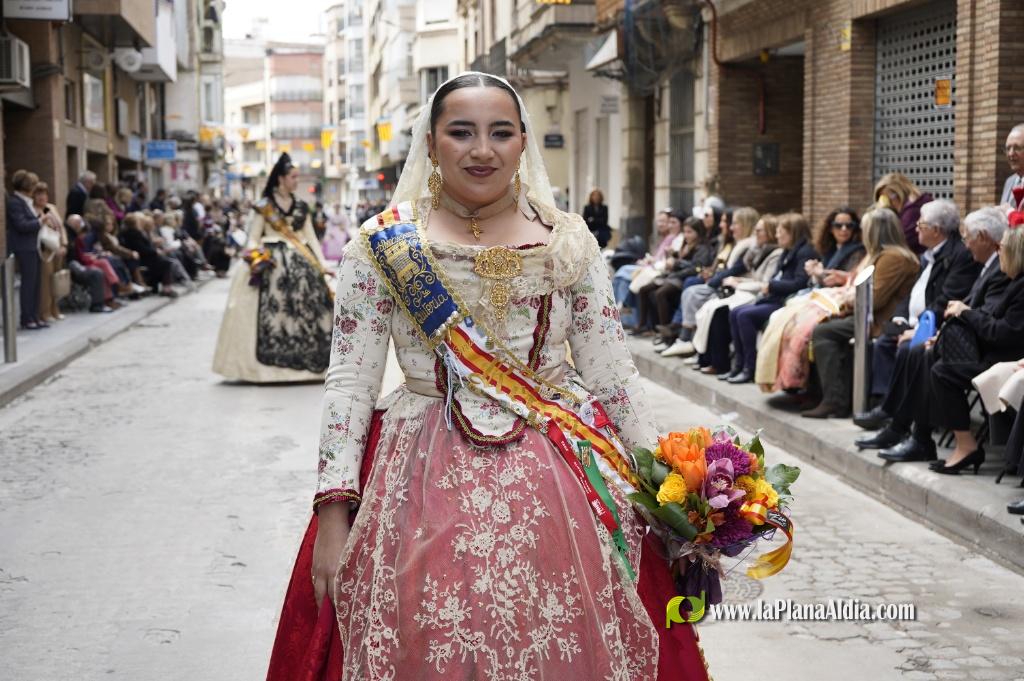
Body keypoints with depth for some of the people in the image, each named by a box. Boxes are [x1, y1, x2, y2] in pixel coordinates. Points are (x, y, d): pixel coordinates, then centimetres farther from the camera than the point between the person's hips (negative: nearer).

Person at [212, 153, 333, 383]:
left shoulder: (301, 207, 15)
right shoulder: (264, 206, 3)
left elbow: (311, 239, 14)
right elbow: (253, 239, 2)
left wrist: (323, 264, 4)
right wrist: (256, 259, -16)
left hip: (302, 264, 4)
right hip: (274, 265, -4)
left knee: (307, 309, -3)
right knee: (274, 310, -14)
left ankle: (306, 362, 2)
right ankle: (272, 364, -12)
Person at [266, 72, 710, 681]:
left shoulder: (569, 241, 7)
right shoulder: (383, 244, 2)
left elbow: (613, 373, 7)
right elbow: (350, 382, 0)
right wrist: (334, 510, -8)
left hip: (563, 482, 2)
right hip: (425, 481, -1)